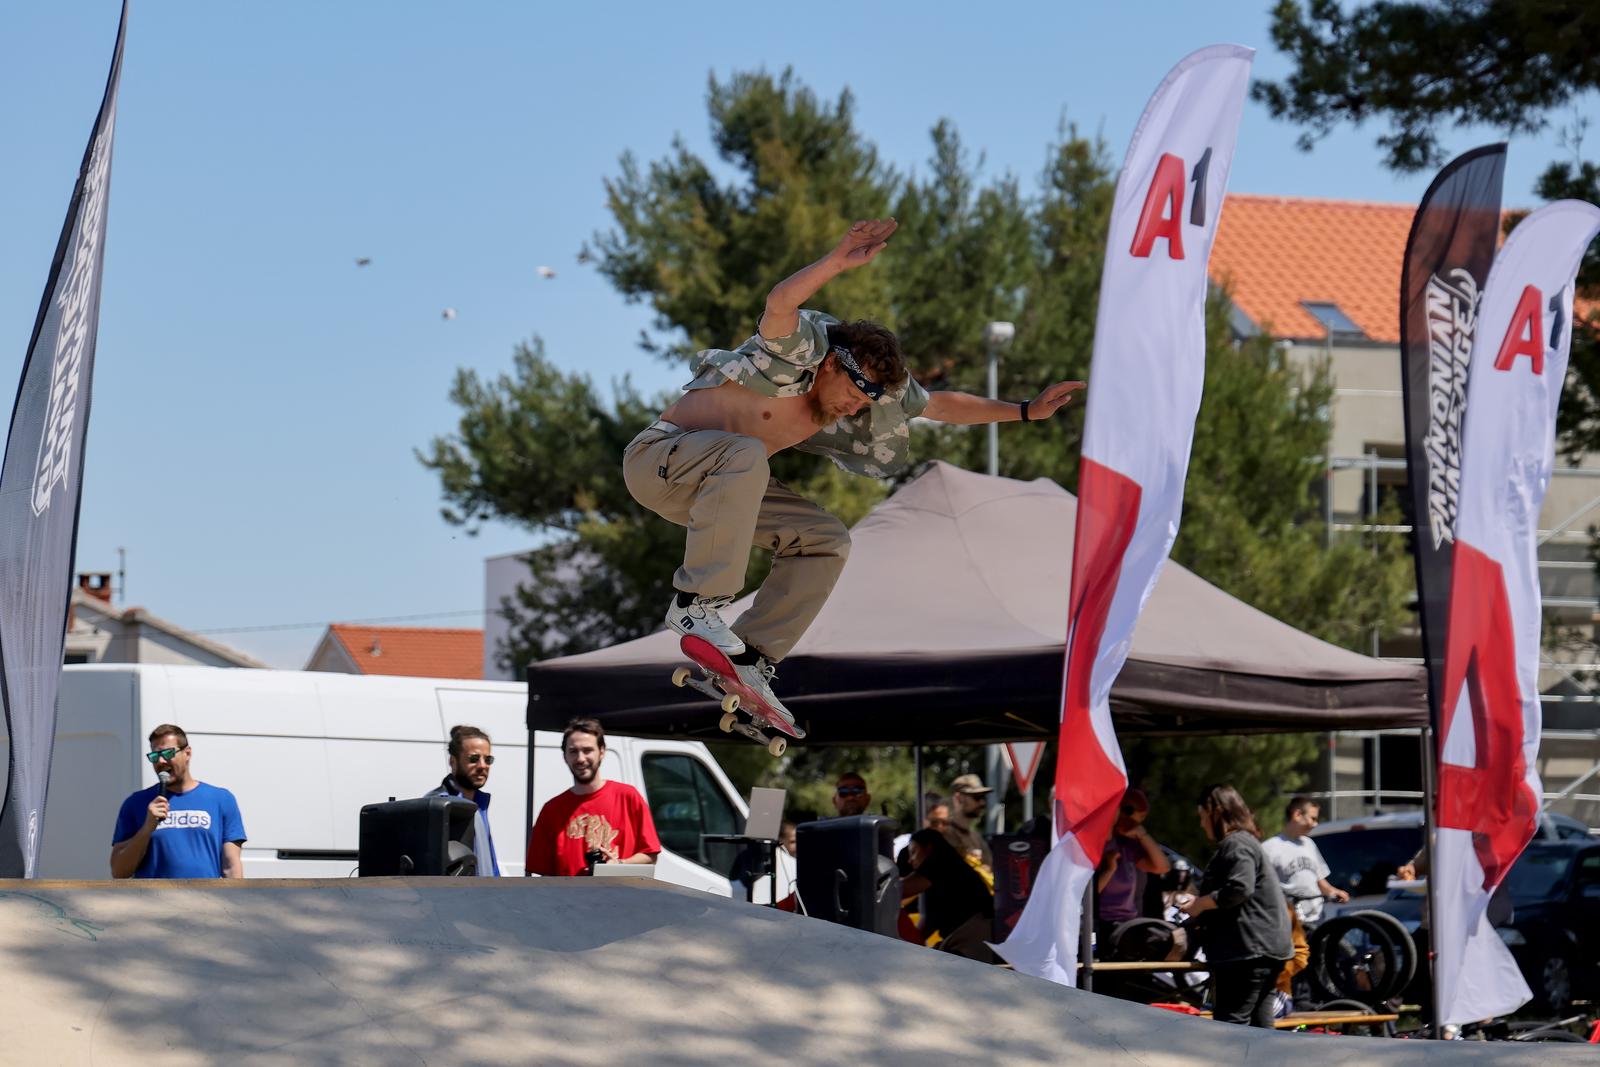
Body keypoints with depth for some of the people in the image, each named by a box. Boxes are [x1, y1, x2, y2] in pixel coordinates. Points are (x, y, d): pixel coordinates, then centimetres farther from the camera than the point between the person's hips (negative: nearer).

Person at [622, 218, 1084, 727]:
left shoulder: (860, 399, 1)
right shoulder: (794, 352, -22)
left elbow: (941, 405, 12)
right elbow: (780, 302, -45)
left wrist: (1025, 411, 9)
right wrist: (838, 261, -55)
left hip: (716, 484, 8)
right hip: (656, 457, -8)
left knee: (827, 541, -2)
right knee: (744, 453, -38)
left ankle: (749, 659, -5)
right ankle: (696, 603, -36)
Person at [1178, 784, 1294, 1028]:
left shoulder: (1236, 844, -10)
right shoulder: (1246, 842, 23)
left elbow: (1240, 889, -24)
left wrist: (1201, 903, -13)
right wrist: (1201, 903, 18)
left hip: (1248, 950, -11)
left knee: (1230, 1023, -13)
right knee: (1259, 1025, 10)